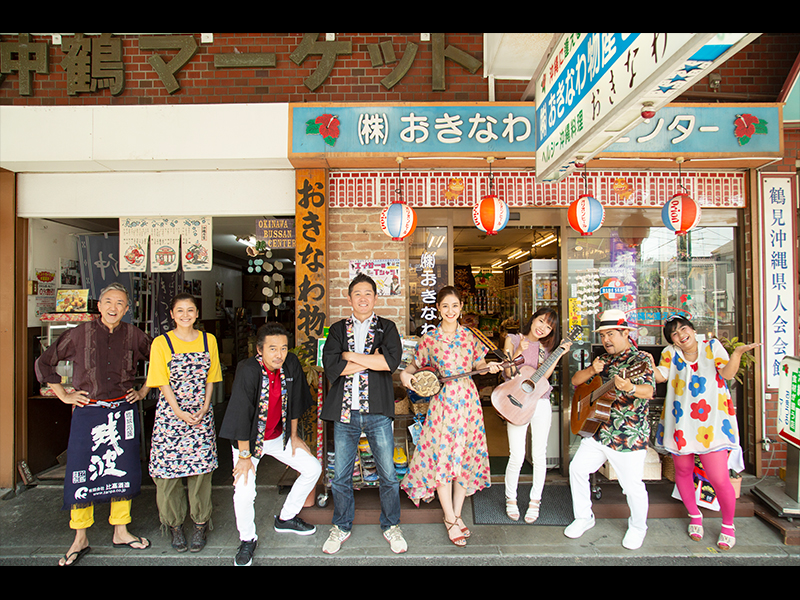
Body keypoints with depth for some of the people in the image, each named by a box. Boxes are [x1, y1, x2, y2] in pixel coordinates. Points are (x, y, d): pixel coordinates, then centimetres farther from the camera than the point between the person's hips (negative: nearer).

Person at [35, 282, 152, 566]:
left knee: (123, 471, 9)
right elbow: (43, 363, 3)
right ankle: (80, 540, 21)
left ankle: (121, 532, 26)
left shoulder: (133, 336, 0)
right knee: (81, 473, 3)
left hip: (123, 412, 2)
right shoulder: (80, 334, -4)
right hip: (87, 413, -1)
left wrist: (143, 391, 9)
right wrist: (64, 395, 1)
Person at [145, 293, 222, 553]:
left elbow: (209, 378, 8)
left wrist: (204, 408, -4)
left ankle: (200, 524, 18)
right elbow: (163, 383, -5)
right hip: (171, 413, -1)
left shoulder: (208, 340, 6)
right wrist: (180, 413, -11)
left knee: (201, 468, 4)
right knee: (168, 470, 2)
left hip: (201, 415, 2)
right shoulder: (161, 343, -2)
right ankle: (175, 524, 21)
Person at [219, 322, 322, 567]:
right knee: (244, 493, -17)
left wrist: (294, 435, 6)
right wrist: (244, 455, -21)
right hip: (248, 439, -5)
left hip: (278, 436, 5)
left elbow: (294, 400, 1)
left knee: (313, 468, 4)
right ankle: (247, 540, 14)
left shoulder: (292, 364, -13)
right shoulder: (248, 371, -28)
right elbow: (241, 415, -25)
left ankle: (285, 518, 25)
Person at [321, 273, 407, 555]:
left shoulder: (387, 327, 7)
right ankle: (342, 526, 31)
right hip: (345, 412, 1)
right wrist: (372, 360, -9)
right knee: (340, 476, 9)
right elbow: (330, 366, -7)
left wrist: (352, 356, -10)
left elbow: (393, 360, -12)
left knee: (388, 474, 6)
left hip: (377, 412, -1)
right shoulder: (338, 329, 10)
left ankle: (391, 526, 27)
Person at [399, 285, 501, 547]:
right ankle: (450, 519, 14)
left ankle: (457, 514, 24)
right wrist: (405, 374, -13)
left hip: (468, 399, 3)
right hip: (443, 400, -2)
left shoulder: (469, 336, 6)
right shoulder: (429, 339, -1)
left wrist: (489, 366, -6)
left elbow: (478, 363, 16)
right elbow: (416, 365, 8)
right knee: (442, 456, -2)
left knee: (465, 455, 8)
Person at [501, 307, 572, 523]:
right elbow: (508, 372, -5)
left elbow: (542, 377, -4)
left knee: (539, 456, 7)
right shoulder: (513, 340, 2)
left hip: (541, 404, 3)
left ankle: (535, 500, 25)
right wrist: (518, 352, -19)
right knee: (517, 457, -3)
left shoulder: (546, 347, 10)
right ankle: (511, 499, 19)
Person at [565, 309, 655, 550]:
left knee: (632, 485, 1)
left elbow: (649, 391, -27)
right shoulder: (604, 360, 10)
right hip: (599, 430, 6)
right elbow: (575, 380, 10)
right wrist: (591, 370, -10)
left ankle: (638, 527, 30)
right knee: (577, 468, 2)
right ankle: (584, 517, 22)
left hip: (629, 436, -6)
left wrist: (630, 388, -49)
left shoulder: (640, 359, -11)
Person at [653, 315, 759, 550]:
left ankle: (728, 524, 21)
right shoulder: (670, 353, 6)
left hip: (712, 422, -2)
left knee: (719, 478, -5)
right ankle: (695, 516, 37)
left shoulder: (712, 346, 2)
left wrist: (737, 353, -27)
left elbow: (727, 373, -10)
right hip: (681, 423, 3)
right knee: (683, 471, 12)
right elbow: (660, 376, -4)